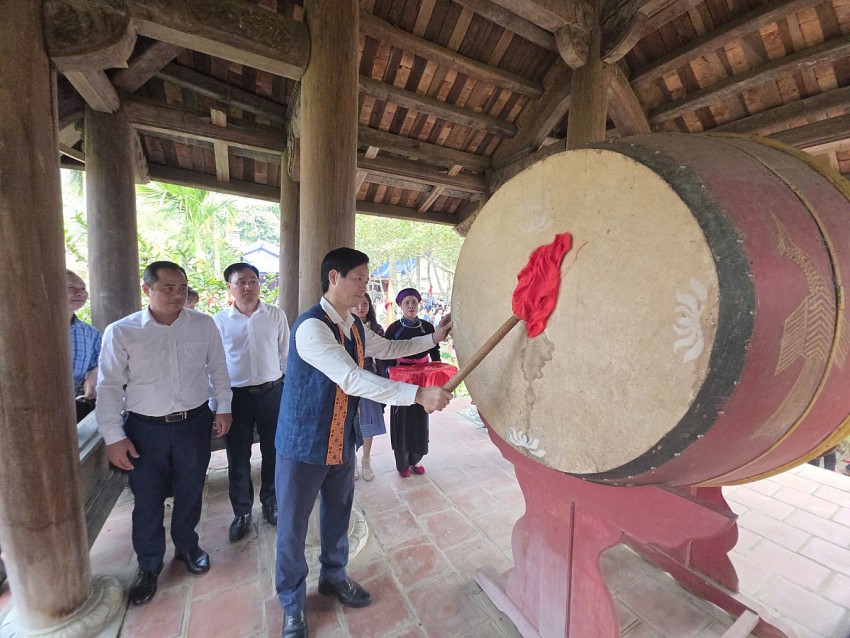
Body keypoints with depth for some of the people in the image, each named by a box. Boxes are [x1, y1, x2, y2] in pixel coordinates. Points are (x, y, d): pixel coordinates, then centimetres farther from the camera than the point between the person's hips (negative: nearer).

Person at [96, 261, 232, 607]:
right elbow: (110, 387, -4)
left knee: (190, 492, 18)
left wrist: (223, 407, 4)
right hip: (145, 429, -1)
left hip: (195, 422, 1)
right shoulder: (120, 332, -7)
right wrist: (114, 436, -5)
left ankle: (187, 546, 44)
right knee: (147, 500, 13)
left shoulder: (204, 324, -4)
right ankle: (149, 566, 38)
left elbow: (218, 368, 5)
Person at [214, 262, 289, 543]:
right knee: (238, 459, 12)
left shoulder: (276, 315, -3)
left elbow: (286, 354, 3)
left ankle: (271, 503, 37)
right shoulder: (219, 321, -3)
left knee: (273, 452, 14)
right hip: (236, 395, 0)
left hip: (272, 392, 0)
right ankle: (241, 512, 34)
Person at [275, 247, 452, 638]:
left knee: (338, 514, 25)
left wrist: (433, 338, 13)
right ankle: (292, 604, 41)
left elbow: (388, 348, 18)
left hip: (342, 441, 7)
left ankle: (334, 577, 51)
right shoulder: (311, 327, -26)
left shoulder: (355, 327, 2)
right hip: (304, 445, -7)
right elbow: (353, 379, -36)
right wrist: (418, 394, -37)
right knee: (293, 527, 14)